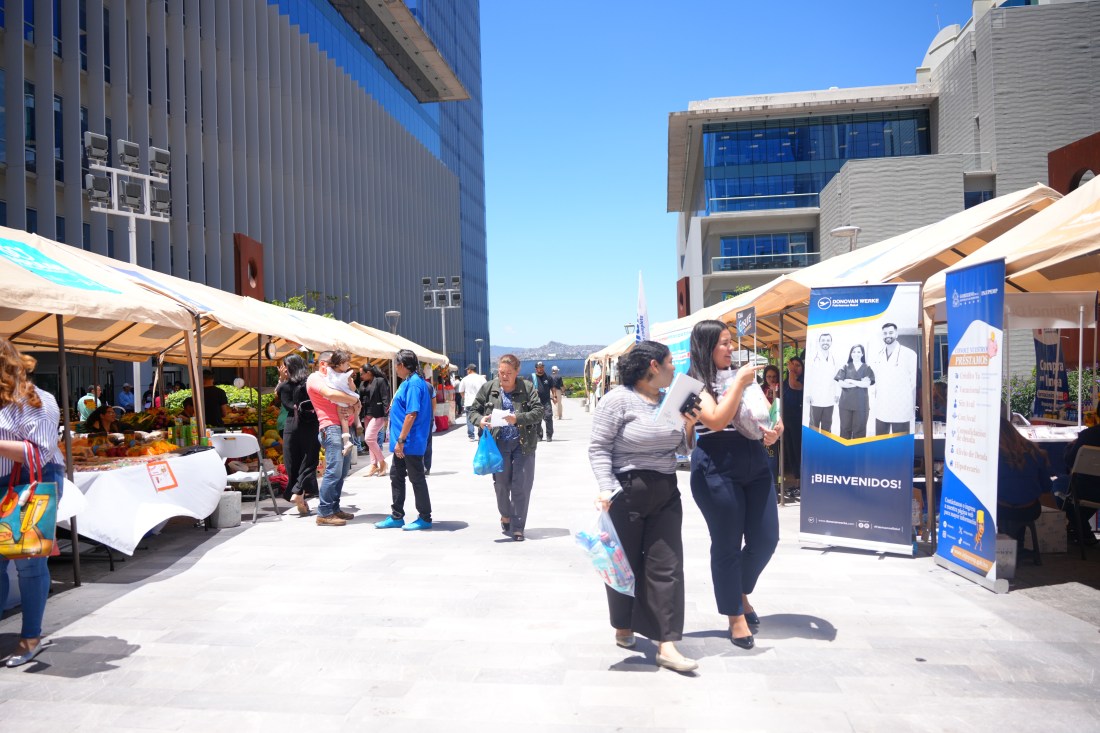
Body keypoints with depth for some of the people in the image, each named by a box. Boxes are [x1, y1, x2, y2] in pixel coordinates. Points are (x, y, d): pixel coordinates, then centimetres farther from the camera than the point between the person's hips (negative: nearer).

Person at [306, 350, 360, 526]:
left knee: (343, 470, 11)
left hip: (343, 427, 10)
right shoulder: (315, 378, -1)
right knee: (334, 470, -14)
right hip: (331, 427, -10)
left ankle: (334, 508, 18)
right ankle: (324, 513, -11)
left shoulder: (331, 379, 27)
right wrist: (353, 399, -12)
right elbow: (329, 394, -20)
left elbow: (351, 390, 25)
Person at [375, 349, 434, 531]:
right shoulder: (408, 382, 13)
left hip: (411, 443, -10)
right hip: (403, 443, 10)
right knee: (396, 476, 15)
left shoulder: (414, 383, -19)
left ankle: (425, 518, 11)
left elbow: (412, 414, -25)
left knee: (417, 479, 0)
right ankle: (397, 516, 24)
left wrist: (401, 440, -24)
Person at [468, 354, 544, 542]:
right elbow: (473, 410, 8)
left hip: (523, 444, -1)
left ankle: (517, 527, 11)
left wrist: (518, 418, -23)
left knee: (521, 487, -1)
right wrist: (480, 420, -15)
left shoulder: (527, 389, -2)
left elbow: (539, 411, -8)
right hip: (499, 443, 1)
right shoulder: (488, 388, 3)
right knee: (501, 484, 9)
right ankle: (505, 516, 38)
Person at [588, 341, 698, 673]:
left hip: (666, 494, 6)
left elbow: (679, 450, 19)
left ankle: (666, 645, 5)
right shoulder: (618, 399, -10)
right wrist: (606, 488, -22)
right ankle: (623, 627, 32)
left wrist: (686, 429, 0)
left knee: (666, 567, 1)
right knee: (625, 564, 9)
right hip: (627, 493, -6)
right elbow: (598, 448, -12)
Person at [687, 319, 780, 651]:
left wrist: (776, 429, -1)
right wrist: (739, 383, -16)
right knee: (727, 544, 3)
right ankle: (735, 616, 18)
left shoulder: (740, 375, 15)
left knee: (766, 540, 7)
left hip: (755, 466, 7)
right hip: (716, 471, -6)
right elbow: (716, 421, -21)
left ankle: (741, 592, 33)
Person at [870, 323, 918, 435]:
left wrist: (914, 405, -1)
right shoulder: (877, 355, 10)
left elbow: (915, 381, -2)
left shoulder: (909, 354, -4)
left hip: (901, 410, -4)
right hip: (881, 410, 4)